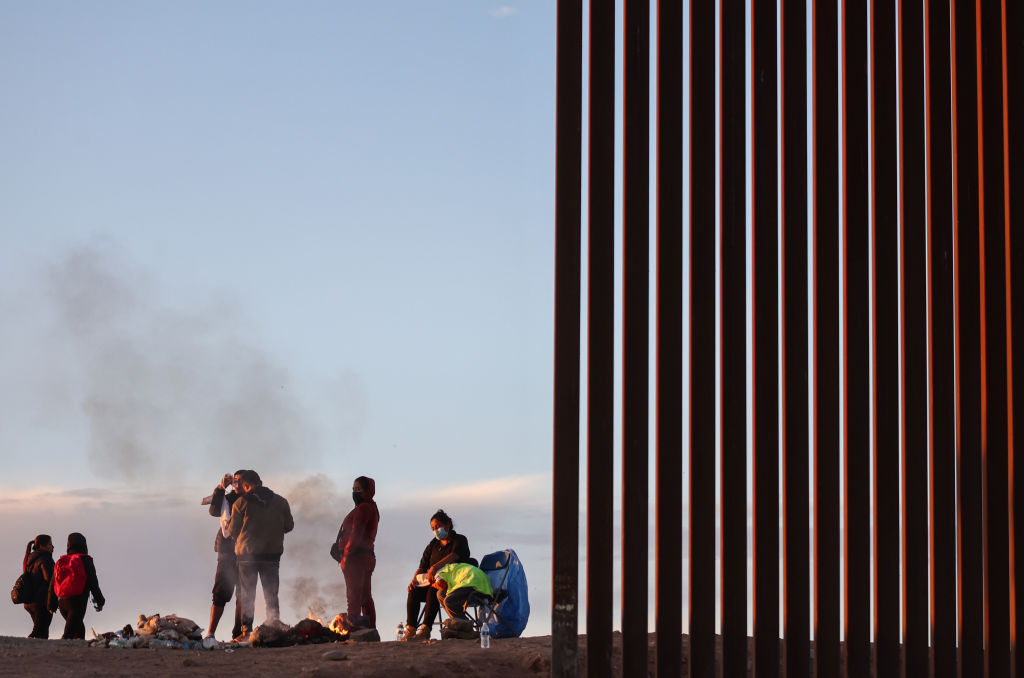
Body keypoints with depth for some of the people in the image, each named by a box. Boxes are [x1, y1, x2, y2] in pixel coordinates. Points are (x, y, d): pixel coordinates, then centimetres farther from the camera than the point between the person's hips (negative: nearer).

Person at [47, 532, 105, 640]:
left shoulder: (61, 562, 10)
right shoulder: (86, 561, -4)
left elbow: (52, 584, 12)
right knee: (69, 632, -11)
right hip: (78, 603, -6)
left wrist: (51, 605, 20)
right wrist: (100, 602, 5)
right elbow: (93, 583, -6)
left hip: (62, 603, 6)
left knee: (79, 631, 23)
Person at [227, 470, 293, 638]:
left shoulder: (241, 503, -6)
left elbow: (232, 531, -3)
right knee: (272, 595, 11)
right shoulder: (280, 502, 2)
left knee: (247, 595, 6)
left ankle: (246, 631, 0)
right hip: (272, 554, 2)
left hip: (247, 554, -2)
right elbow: (289, 526, 10)